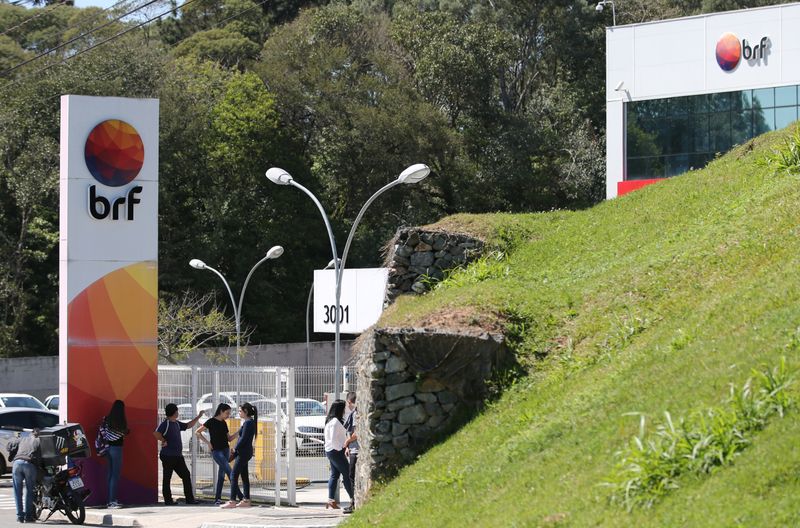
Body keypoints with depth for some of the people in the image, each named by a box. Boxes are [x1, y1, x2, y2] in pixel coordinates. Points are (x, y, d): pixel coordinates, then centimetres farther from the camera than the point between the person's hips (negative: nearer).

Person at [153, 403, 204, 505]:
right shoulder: (165, 424, -11)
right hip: (168, 456, -9)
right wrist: (164, 441, -14)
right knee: (167, 477, -1)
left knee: (186, 475, 5)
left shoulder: (177, 424, 16)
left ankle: (189, 498, 8)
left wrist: (198, 417, 31)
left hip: (178, 456, 9)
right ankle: (168, 500, 3)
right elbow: (156, 433, -25)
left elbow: (188, 426, 31)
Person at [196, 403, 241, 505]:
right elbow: (197, 432, -6)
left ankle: (217, 498, 10)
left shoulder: (224, 423, 12)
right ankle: (239, 495, -16)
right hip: (216, 451, -7)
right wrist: (207, 443, -13)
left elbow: (229, 438, 17)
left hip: (225, 450, 7)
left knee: (221, 474, 6)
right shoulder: (211, 422, -7)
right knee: (229, 471, -15)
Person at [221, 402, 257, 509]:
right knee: (244, 476, 12)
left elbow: (243, 439, -19)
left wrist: (235, 449, -7)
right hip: (244, 452, 10)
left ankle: (232, 501, -11)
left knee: (234, 475, -9)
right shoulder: (249, 422, 15)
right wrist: (235, 453, 16)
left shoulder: (248, 423, -15)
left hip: (243, 452, -10)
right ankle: (246, 500, 14)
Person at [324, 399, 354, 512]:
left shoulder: (331, 421, 15)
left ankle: (331, 500, 7)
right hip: (336, 451, -10)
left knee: (334, 475, 9)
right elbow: (333, 440, -22)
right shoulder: (335, 422, -17)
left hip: (330, 451, 10)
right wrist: (340, 449, -13)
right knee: (347, 474, -6)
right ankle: (353, 499, -5)